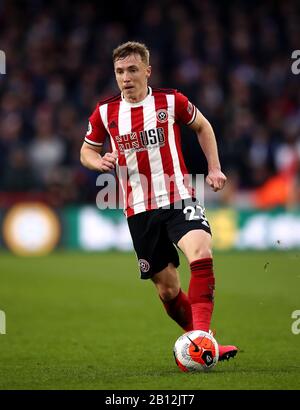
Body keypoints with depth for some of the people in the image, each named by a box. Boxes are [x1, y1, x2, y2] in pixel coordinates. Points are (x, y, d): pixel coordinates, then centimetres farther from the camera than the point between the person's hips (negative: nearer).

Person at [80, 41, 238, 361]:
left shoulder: (170, 101, -1)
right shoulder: (106, 112, 3)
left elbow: (202, 126, 17)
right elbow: (86, 151, 16)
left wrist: (214, 169, 8)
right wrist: (100, 162, -7)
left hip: (178, 199, -2)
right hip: (139, 211, 2)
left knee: (202, 254, -29)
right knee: (167, 289, 3)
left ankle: (201, 336, -34)